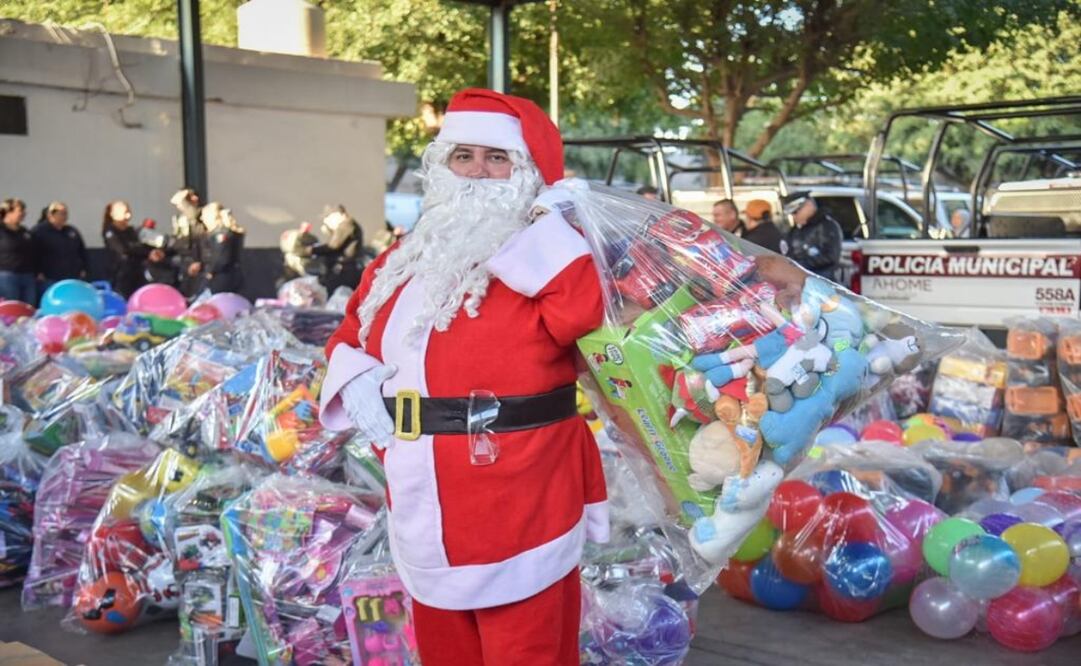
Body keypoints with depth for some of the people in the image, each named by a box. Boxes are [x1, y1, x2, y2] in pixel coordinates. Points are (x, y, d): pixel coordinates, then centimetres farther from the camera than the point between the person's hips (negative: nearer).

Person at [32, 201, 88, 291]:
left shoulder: (72, 231, 15)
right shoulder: (38, 231, -4)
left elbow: (82, 251, 21)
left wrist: (83, 269, 14)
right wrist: (38, 273, -13)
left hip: (73, 279, 6)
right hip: (50, 280, -6)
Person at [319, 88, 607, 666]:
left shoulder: (548, 257, -8)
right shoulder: (406, 258, 10)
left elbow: (585, 311, -30)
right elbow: (353, 335, 22)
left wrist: (541, 225, -21)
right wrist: (357, 382, 2)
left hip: (519, 511, -6)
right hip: (426, 514, 7)